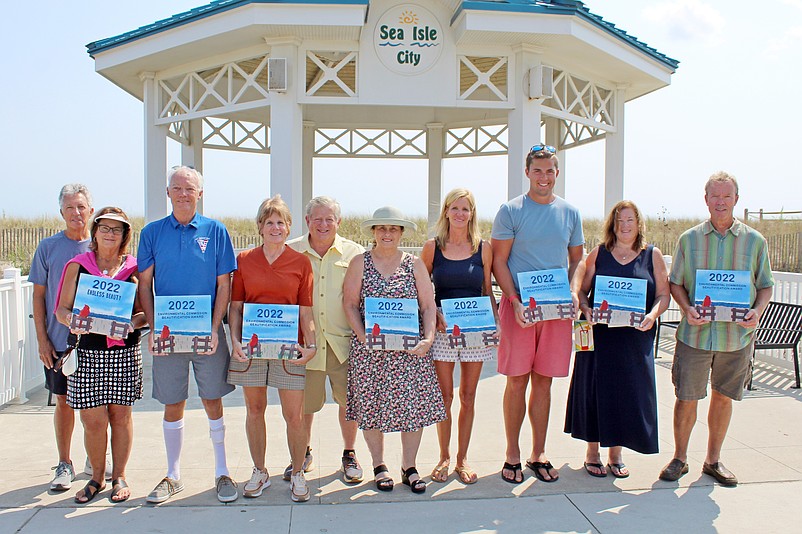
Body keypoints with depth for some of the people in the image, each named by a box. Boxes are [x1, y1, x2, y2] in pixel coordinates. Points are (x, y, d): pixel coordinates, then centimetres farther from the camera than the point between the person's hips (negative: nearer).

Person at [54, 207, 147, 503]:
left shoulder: (133, 268, 5)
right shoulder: (77, 266, 6)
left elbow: (145, 312, 4)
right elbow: (62, 309, 4)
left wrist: (130, 324, -17)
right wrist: (72, 321, -18)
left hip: (125, 352, 0)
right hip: (88, 352, 0)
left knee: (120, 415, 6)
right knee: (93, 419, 0)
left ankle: (119, 477, 22)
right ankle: (96, 477, 22)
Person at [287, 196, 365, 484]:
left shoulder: (354, 253, 2)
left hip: (343, 341, 0)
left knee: (348, 399, 6)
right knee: (303, 401, 11)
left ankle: (349, 455, 27)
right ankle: (303, 453, 33)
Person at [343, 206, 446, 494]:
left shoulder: (414, 264, 6)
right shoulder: (360, 263, 4)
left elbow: (428, 305, 5)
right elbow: (350, 304, 1)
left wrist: (428, 338, -10)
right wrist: (364, 338, -12)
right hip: (369, 349, 0)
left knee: (413, 404, 0)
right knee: (371, 405, 5)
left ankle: (409, 467, 18)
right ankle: (379, 466, 22)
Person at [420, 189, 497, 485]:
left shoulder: (483, 248, 4)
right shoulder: (432, 247, 2)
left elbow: (488, 291, 9)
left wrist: (496, 320, -5)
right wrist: (434, 315, -9)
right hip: (442, 327, -1)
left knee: (468, 396, 8)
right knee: (444, 396, 3)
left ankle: (462, 459, 23)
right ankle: (444, 457, 21)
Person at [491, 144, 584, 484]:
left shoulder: (570, 213, 10)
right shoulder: (510, 211, -1)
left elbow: (577, 261, 14)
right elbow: (499, 262, -3)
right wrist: (515, 302, -14)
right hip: (519, 305, -3)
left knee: (543, 381, 10)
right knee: (517, 379, 1)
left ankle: (539, 454, 21)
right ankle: (512, 455, 14)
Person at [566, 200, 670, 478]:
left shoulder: (653, 255, 7)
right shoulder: (598, 254, 6)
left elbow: (663, 294, 5)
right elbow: (580, 290, 6)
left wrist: (653, 314, -14)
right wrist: (585, 309, -14)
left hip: (636, 338, 1)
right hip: (599, 335, 0)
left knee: (628, 390, 4)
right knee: (596, 387, 3)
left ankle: (616, 451, 21)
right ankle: (592, 450, 18)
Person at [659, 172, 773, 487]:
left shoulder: (755, 241, 5)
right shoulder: (689, 239, 3)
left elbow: (765, 285, 9)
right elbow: (675, 283, 6)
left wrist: (757, 311, -11)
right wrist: (687, 309, -12)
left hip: (737, 334, 1)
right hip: (695, 333, -1)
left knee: (723, 398, 12)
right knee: (687, 398, 3)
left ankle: (713, 460, 27)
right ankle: (679, 458, 20)